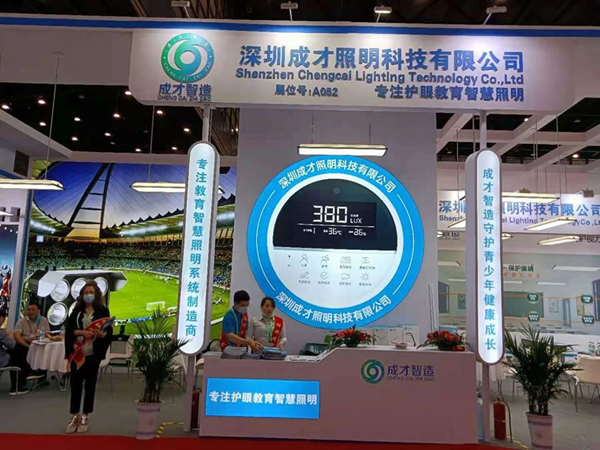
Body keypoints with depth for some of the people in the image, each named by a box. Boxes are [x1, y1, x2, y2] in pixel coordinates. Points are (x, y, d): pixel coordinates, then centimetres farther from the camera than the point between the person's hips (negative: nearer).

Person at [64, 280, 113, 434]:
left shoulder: (103, 310, -1)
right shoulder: (77, 310, 6)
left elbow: (109, 331, -3)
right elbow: (68, 329, -1)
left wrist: (102, 334, -24)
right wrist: (81, 332, -19)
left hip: (93, 353, -2)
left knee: (90, 384, 5)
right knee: (75, 383, 4)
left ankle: (85, 417, 16)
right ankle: (75, 416, 17)